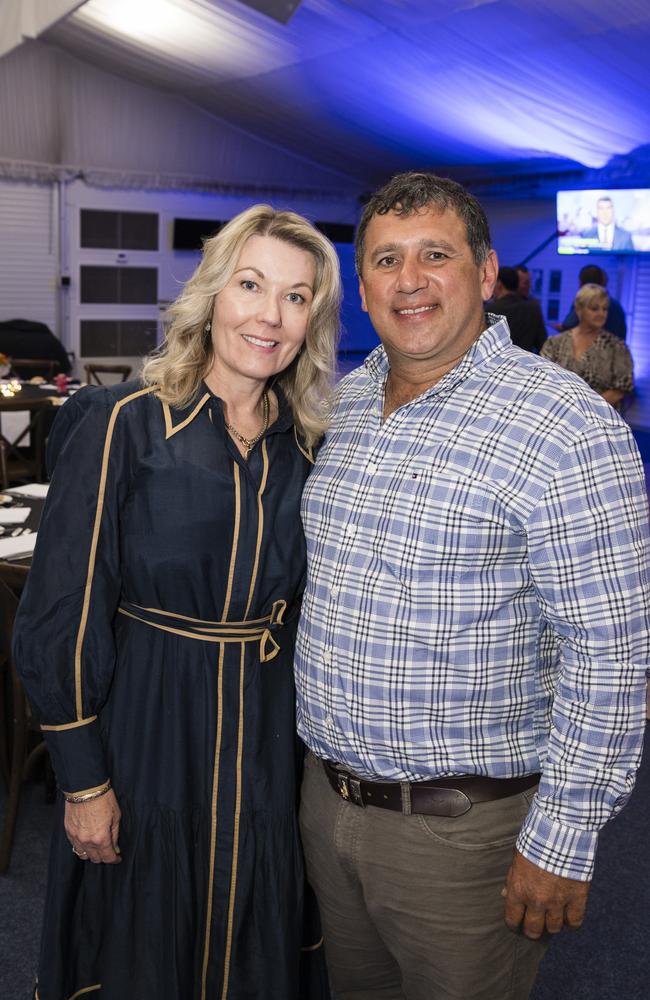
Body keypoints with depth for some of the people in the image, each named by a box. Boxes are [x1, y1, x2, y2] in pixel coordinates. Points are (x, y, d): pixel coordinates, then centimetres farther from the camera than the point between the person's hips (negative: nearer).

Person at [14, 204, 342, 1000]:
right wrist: (83, 780, -11)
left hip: (271, 732, 4)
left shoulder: (307, 443, 1)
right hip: (148, 726, -4)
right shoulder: (125, 424, -14)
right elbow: (62, 615, -13)